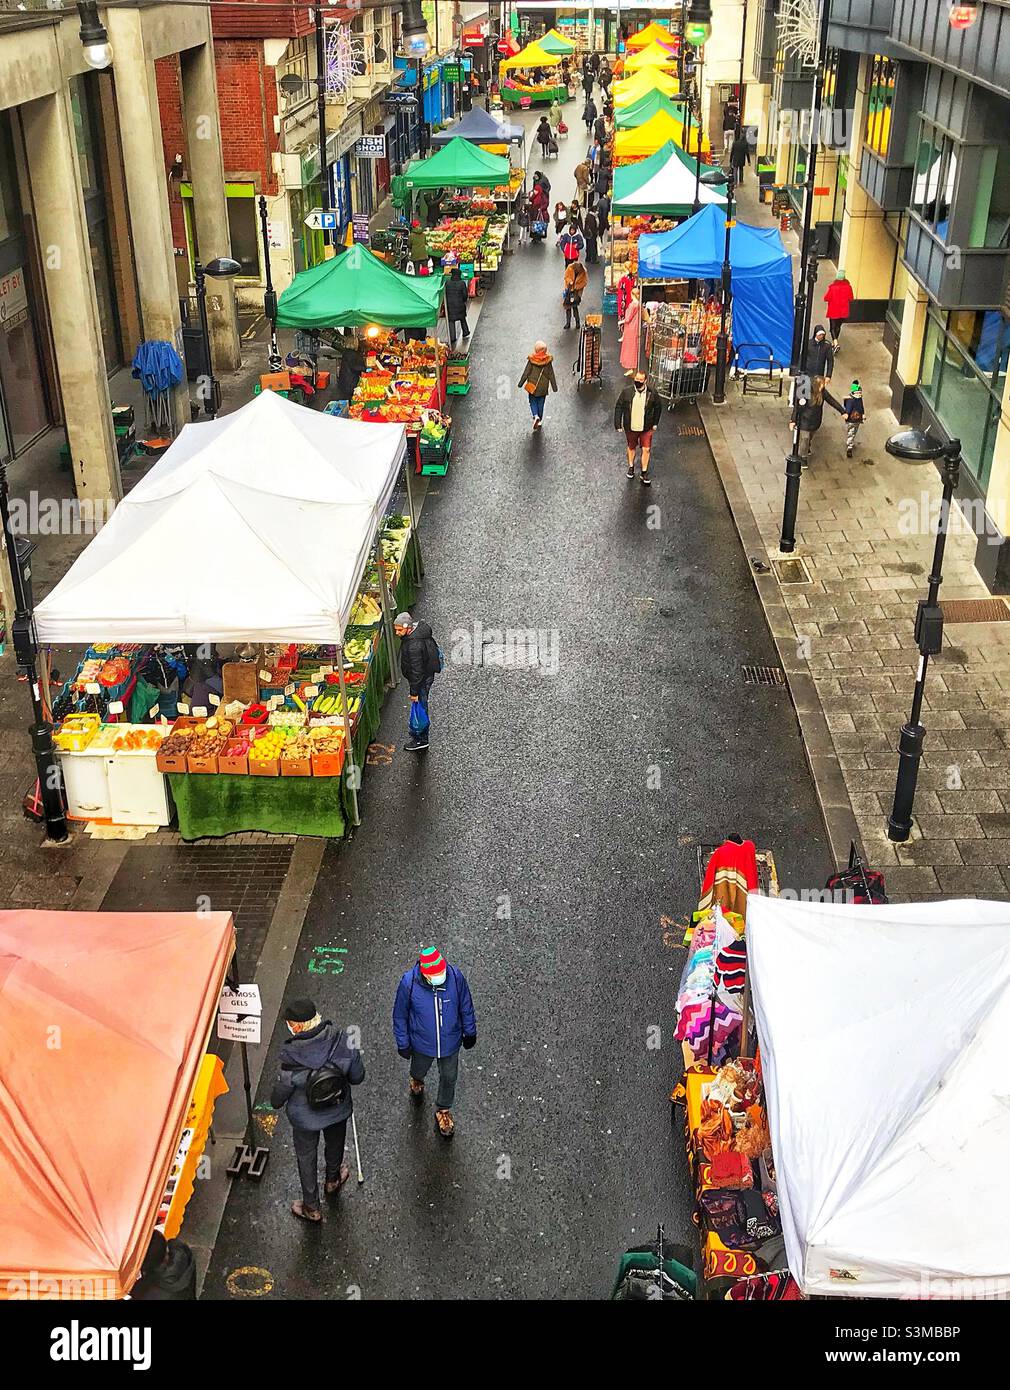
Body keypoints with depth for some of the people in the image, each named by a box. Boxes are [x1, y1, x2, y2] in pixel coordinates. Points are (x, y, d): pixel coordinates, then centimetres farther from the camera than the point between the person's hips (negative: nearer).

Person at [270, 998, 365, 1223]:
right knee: (335, 1144, 33)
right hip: (338, 1111, 3)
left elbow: (280, 1093, -18)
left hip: (305, 1118, -3)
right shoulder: (342, 1042, -29)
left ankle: (312, 1207, 43)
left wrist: (274, 1104, 5)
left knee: (306, 1157, 24)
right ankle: (333, 1180, 62)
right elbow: (358, 1077, -14)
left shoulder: (292, 1060, -36)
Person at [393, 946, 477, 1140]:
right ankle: (417, 1083, 67)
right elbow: (400, 1015, -14)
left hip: (450, 1042, 1)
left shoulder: (456, 976, -29)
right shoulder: (408, 983, -32)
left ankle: (443, 1111, 49)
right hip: (422, 1043, 0)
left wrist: (470, 1032, 4)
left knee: (449, 1077, 21)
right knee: (419, 1070, 29)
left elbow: (466, 1006, -9)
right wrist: (403, 1043, -4)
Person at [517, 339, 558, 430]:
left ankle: (535, 416, -12)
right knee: (541, 403, 16)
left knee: (533, 402, 13)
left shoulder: (531, 360, -16)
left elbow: (526, 373, -9)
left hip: (532, 385, -2)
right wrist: (554, 387, 6)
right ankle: (540, 420, 25)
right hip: (543, 386, 2)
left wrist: (520, 383, 4)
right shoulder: (548, 361, -12)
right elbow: (551, 375, -5)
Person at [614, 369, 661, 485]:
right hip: (630, 427, 0)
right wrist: (618, 424, -8)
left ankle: (644, 472, 18)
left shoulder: (651, 393, -12)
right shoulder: (627, 391, -14)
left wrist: (655, 423, 5)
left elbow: (658, 407, 3)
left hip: (646, 428, 0)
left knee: (646, 449, 1)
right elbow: (619, 407, -6)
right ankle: (631, 466, 42)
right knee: (631, 447, 19)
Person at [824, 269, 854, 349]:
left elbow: (826, 298, -14)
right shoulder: (848, 287, -9)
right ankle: (833, 342, 32)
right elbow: (851, 298, 1)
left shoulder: (832, 287, -20)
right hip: (843, 311, 4)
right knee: (838, 326, 20)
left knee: (833, 327, 4)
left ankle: (835, 343, -14)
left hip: (833, 311, -3)